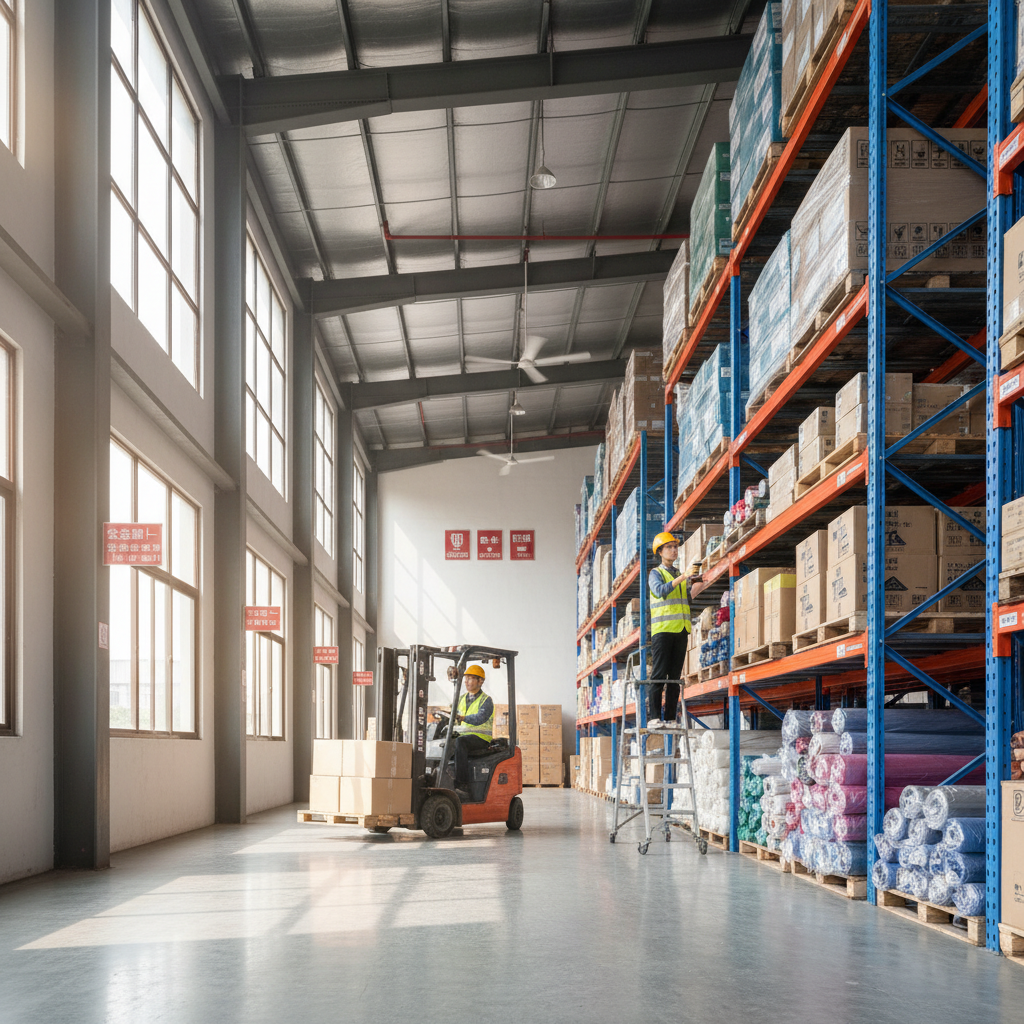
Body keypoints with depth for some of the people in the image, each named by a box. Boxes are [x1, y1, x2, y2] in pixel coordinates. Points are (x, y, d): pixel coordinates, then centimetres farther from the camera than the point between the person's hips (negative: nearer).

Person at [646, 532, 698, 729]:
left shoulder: (680, 576, 21)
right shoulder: (655, 574, 2)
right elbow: (660, 591, -20)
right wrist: (680, 579, -29)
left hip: (680, 631, 6)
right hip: (662, 630, -6)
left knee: (675, 676, 3)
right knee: (659, 675, -11)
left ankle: (670, 719, 2)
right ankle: (653, 718, -13)